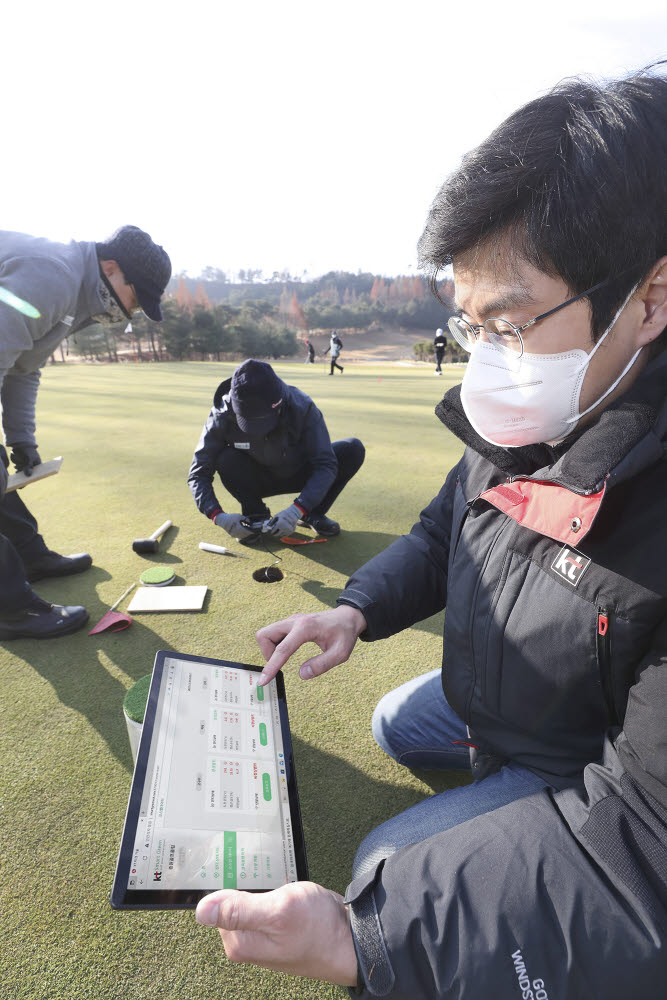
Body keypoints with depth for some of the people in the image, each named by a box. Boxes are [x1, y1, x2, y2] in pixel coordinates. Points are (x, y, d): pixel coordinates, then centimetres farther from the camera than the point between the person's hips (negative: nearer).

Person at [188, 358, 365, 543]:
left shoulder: (303, 407, -29)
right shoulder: (222, 416, -27)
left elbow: (325, 465, -30)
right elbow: (198, 474, -22)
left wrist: (296, 510, -44)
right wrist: (218, 516, -39)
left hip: (298, 475, 0)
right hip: (258, 480, 0)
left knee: (353, 449, -22)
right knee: (226, 459, -33)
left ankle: (313, 515, -5)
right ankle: (256, 514, -6)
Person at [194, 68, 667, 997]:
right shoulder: (513, 429, -15)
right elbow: (441, 533, 4)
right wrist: (357, 610, -15)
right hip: (491, 694, 7)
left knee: (390, 865, -6)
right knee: (396, 727, 23)